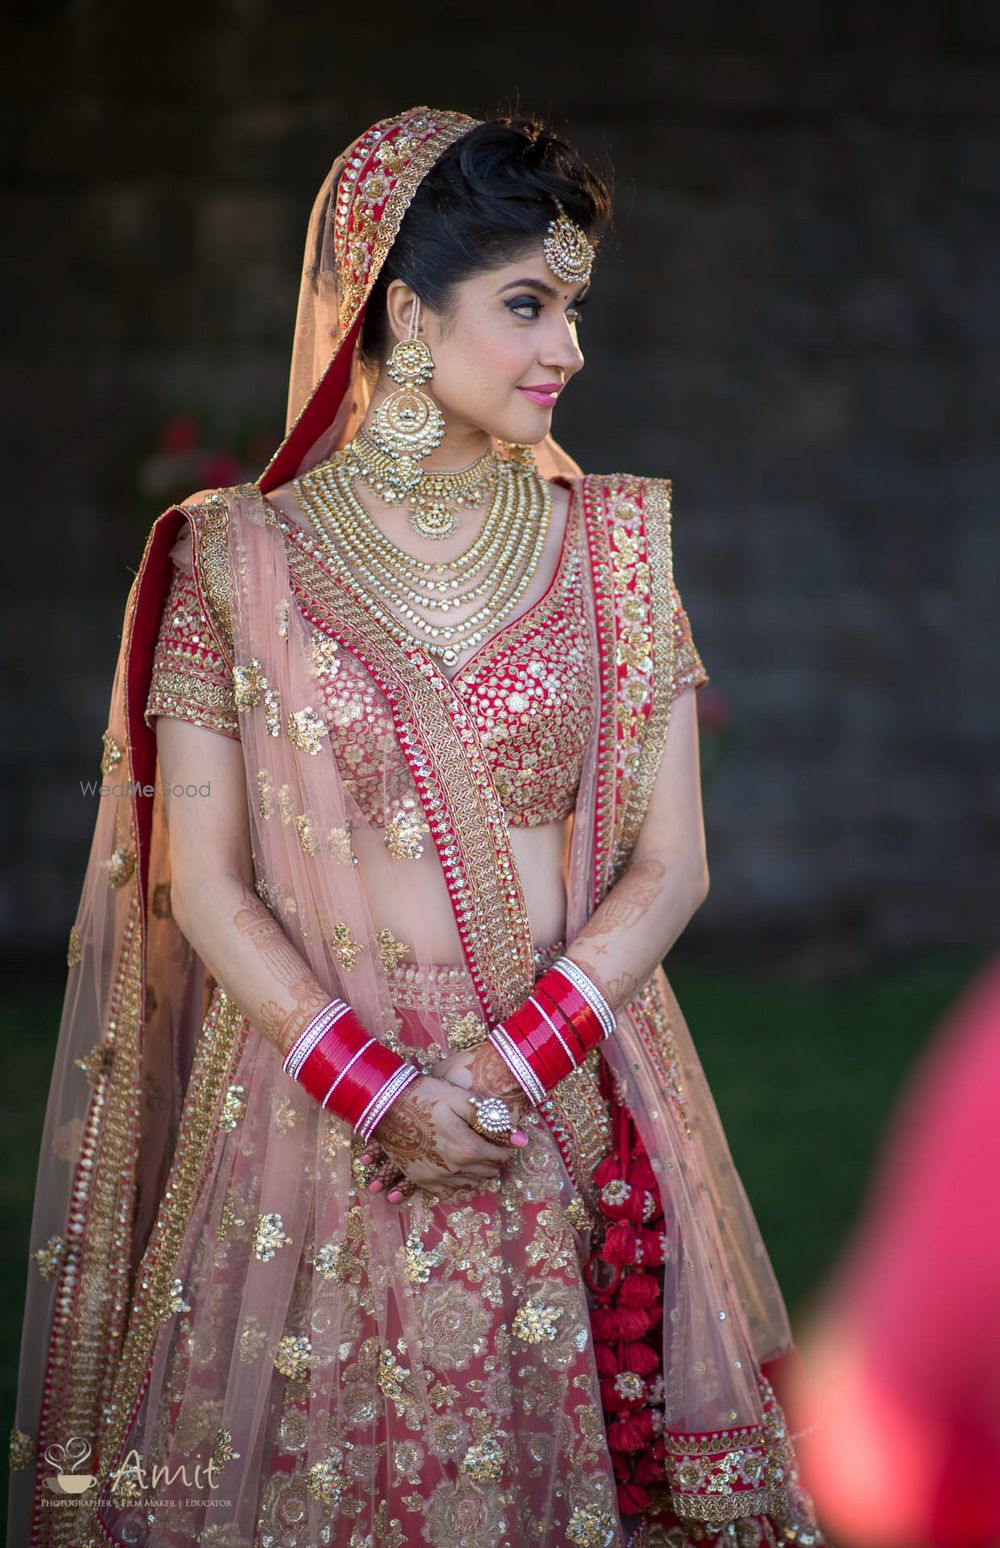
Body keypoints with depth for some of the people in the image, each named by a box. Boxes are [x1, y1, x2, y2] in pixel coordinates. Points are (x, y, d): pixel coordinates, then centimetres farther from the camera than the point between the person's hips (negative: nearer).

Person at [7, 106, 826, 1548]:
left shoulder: (613, 542, 5)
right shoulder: (243, 554, 0)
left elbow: (669, 862, 0)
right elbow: (202, 883, -2)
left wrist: (507, 1069, -13)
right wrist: (378, 1089, -14)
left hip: (572, 1115, 2)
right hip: (308, 1120, -1)